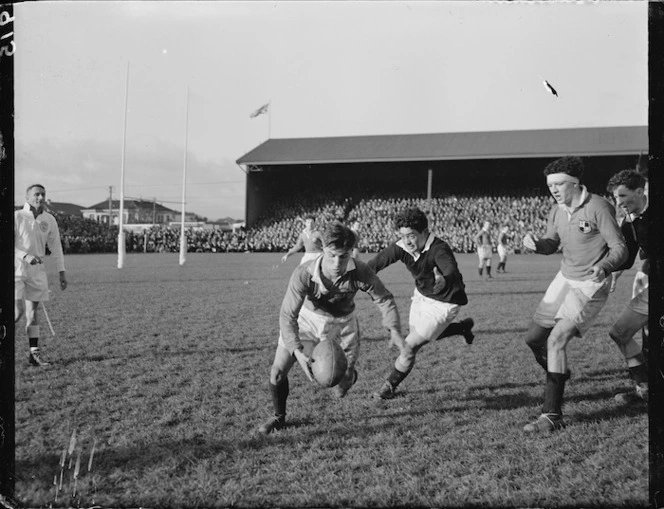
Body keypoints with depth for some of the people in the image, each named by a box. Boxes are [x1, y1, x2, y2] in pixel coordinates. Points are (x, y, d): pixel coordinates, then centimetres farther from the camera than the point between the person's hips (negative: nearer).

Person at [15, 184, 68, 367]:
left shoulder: (49, 220, 6)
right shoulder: (17, 217, -6)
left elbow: (56, 247, 12)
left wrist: (62, 272, 10)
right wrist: (26, 256, -25)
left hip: (37, 270, 4)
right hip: (16, 269, -4)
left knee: (32, 312, 7)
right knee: (18, 311, -12)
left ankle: (34, 352, 11)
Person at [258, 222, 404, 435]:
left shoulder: (361, 272, -30)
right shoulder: (303, 274, -34)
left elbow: (384, 299, -15)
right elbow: (287, 315, -30)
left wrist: (394, 329, -32)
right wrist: (298, 352, -43)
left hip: (342, 325, 0)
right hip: (307, 319, 0)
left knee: (340, 391, 3)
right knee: (278, 371, -7)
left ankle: (348, 375, 43)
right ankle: (279, 417, 23)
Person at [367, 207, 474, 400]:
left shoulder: (439, 249, -35)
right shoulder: (401, 247, -18)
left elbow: (451, 269, -53)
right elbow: (376, 263, -21)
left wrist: (444, 281, -77)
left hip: (444, 303, -7)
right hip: (421, 295, 8)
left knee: (409, 346, -8)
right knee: (417, 335, 28)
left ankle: (389, 387, 15)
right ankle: (463, 327, 48)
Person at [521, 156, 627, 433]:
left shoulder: (598, 207, -18)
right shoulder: (557, 212, 3)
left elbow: (620, 248, -16)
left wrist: (604, 266, -37)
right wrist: (535, 243, -8)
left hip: (590, 286, -8)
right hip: (564, 279, 8)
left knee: (555, 340, -19)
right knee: (533, 337, 9)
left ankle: (552, 415, -14)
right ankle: (559, 377, 38)